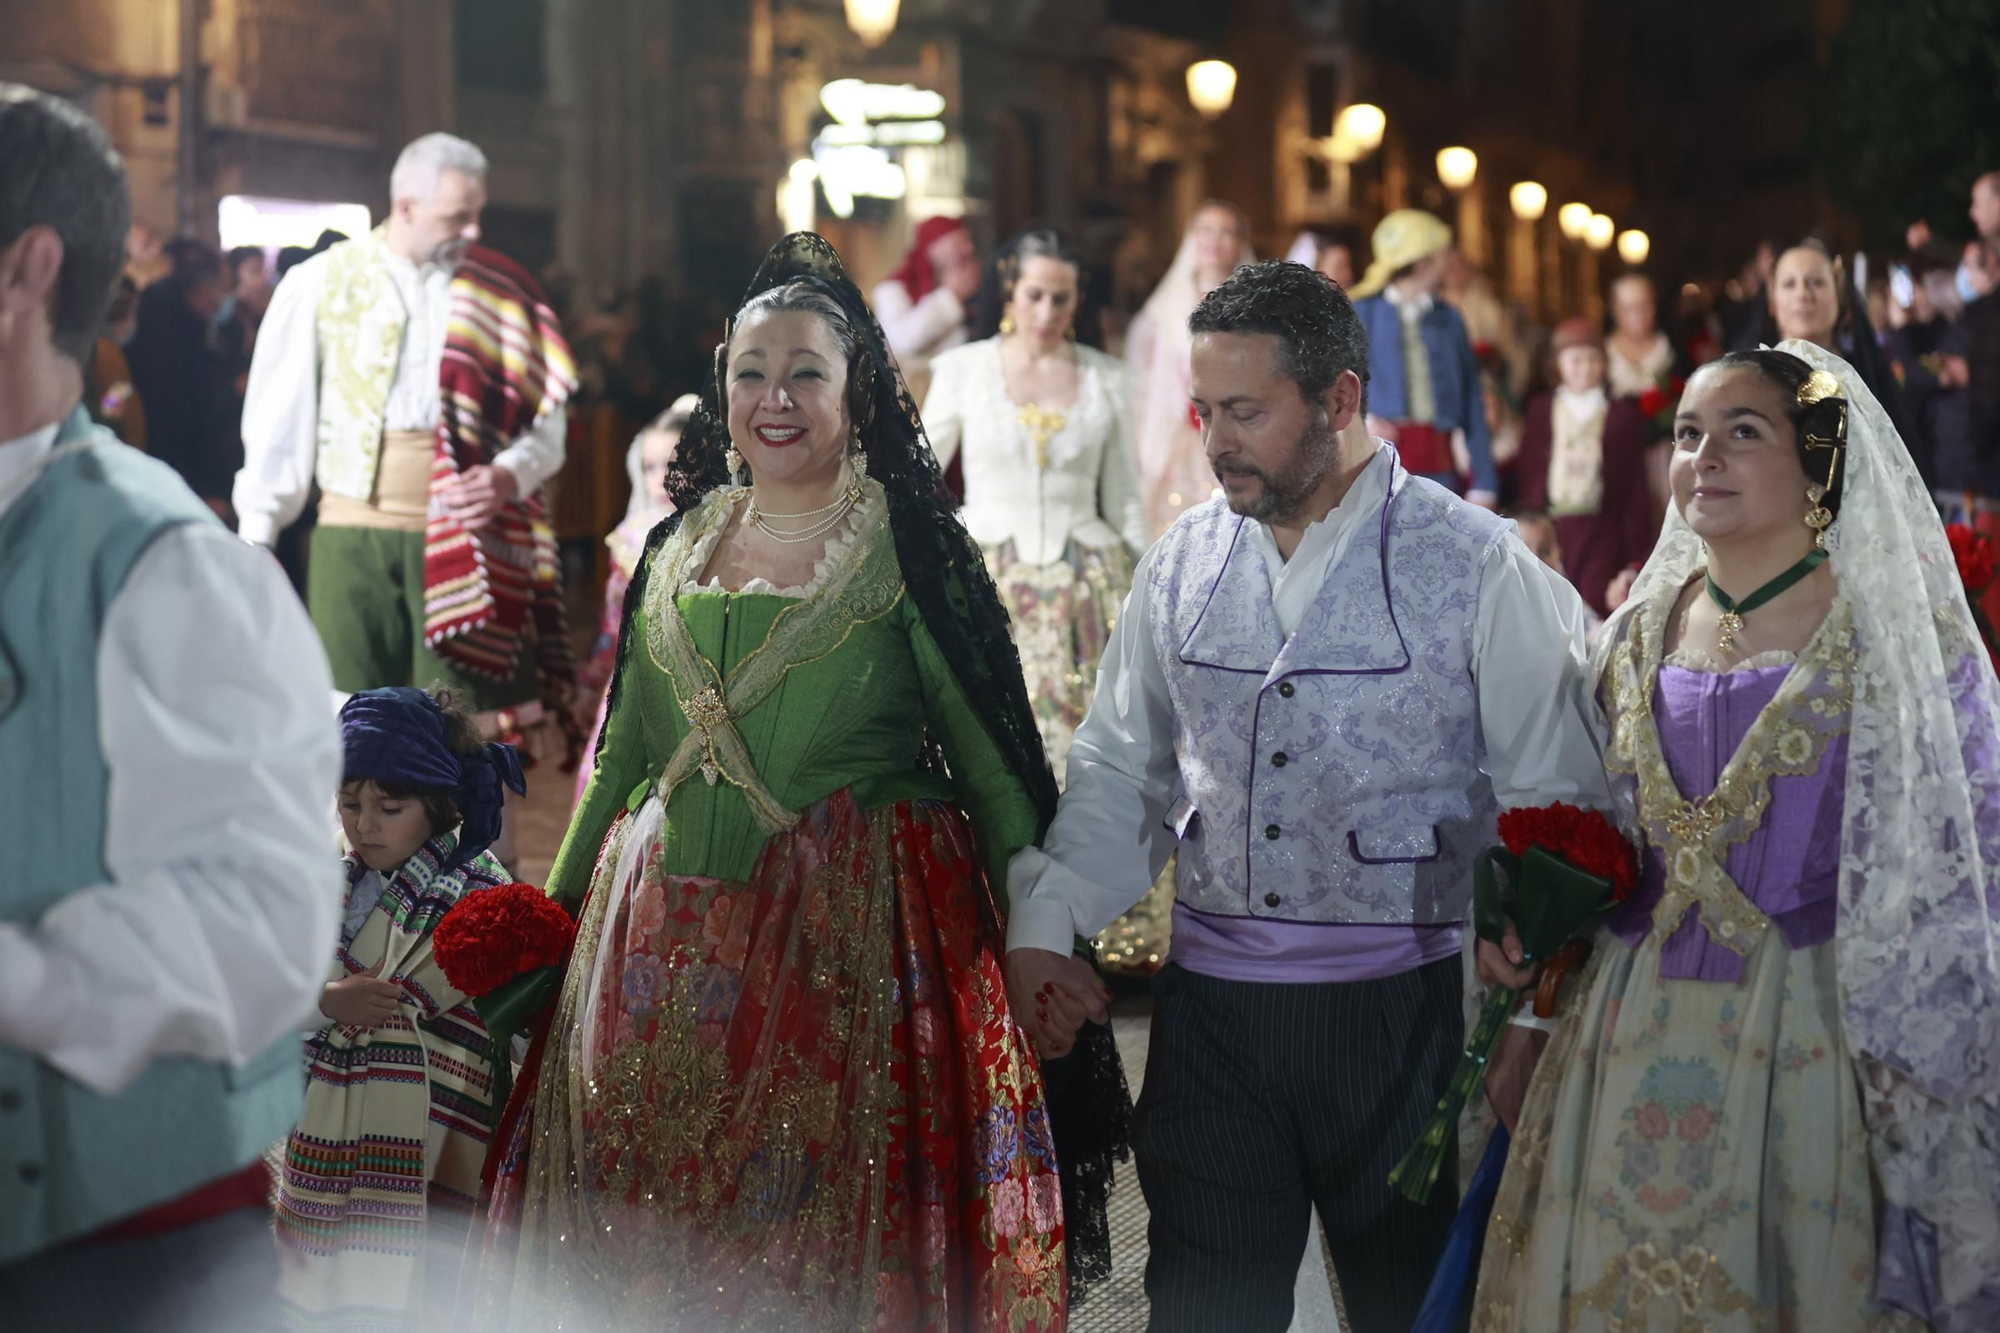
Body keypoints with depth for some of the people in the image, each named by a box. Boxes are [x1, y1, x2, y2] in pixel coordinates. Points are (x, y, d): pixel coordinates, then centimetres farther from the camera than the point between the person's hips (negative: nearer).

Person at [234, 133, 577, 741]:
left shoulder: (499, 292, 7)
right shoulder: (320, 284, 4)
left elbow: (547, 423, 8)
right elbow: (279, 417, 7)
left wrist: (509, 475, -13)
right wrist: (257, 534, 3)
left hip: (460, 535, 0)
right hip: (353, 536, 0)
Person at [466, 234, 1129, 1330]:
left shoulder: (908, 549, -4)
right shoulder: (679, 542, 11)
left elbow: (993, 761, -5)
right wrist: (555, 909, 18)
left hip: (848, 942, -5)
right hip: (667, 946, 5)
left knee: (826, 1240, 0)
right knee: (654, 1243, 9)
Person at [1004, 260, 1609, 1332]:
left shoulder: (1479, 567, -5)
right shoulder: (1183, 561, 7)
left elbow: (1554, 804, -4)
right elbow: (1119, 771, 15)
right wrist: (1041, 924, 3)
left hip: (1403, 1008, -3)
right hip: (1211, 1008, 3)